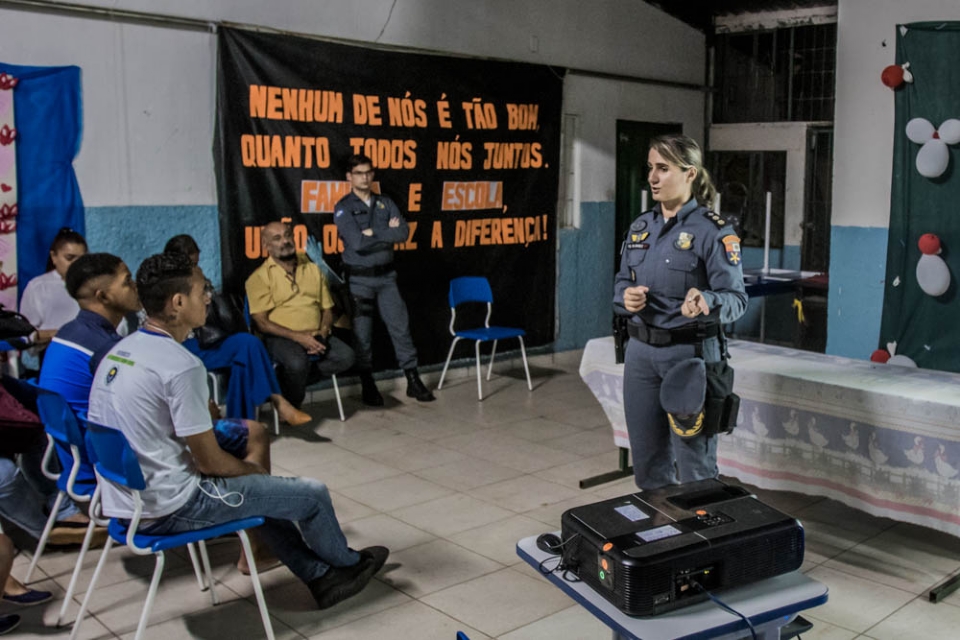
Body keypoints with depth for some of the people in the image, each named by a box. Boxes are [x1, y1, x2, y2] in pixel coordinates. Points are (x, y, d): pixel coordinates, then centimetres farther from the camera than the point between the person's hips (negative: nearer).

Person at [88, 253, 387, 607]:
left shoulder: (118, 351, 4)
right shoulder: (181, 365, -24)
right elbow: (210, 461, -18)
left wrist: (243, 464, 15)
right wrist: (252, 470, 4)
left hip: (124, 498, 9)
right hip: (167, 509, -9)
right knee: (311, 493, 5)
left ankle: (320, 576, 33)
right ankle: (345, 563, 34)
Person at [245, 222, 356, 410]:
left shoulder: (312, 269, 16)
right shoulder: (259, 277, 1)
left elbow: (327, 309, 15)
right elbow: (261, 322, -8)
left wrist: (322, 334, -7)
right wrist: (298, 337, -18)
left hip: (315, 337, 5)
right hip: (280, 338, -5)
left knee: (346, 356, -22)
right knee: (297, 363, -36)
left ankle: (285, 380, -9)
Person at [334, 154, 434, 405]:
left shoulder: (385, 203, 7)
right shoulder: (343, 208, -7)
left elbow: (403, 233, -7)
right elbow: (357, 242, -20)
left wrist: (374, 232, -16)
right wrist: (388, 233, -11)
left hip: (386, 275, 4)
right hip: (359, 278, -4)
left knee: (400, 326, 5)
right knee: (362, 333, 4)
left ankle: (413, 380, 13)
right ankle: (368, 385, 15)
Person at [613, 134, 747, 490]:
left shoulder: (712, 231, -10)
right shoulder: (640, 227, 9)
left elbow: (736, 298, -13)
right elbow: (621, 283, 14)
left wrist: (706, 302, -35)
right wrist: (625, 297, -9)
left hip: (689, 353, -6)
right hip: (641, 350, 6)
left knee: (694, 464, 3)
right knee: (647, 460, 15)